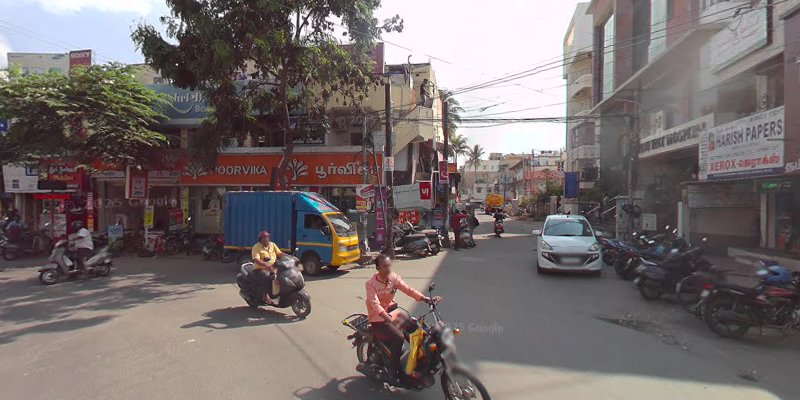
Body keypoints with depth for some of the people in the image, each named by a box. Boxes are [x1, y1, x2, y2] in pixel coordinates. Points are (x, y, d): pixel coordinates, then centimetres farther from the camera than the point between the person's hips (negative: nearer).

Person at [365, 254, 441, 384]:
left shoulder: (394, 278, -4)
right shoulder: (371, 283, -19)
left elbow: (408, 289, -12)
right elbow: (375, 305, -30)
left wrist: (426, 299, -26)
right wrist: (390, 319, -44)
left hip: (393, 312, 6)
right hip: (378, 319, -6)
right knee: (398, 338, -28)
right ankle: (395, 371, -11)